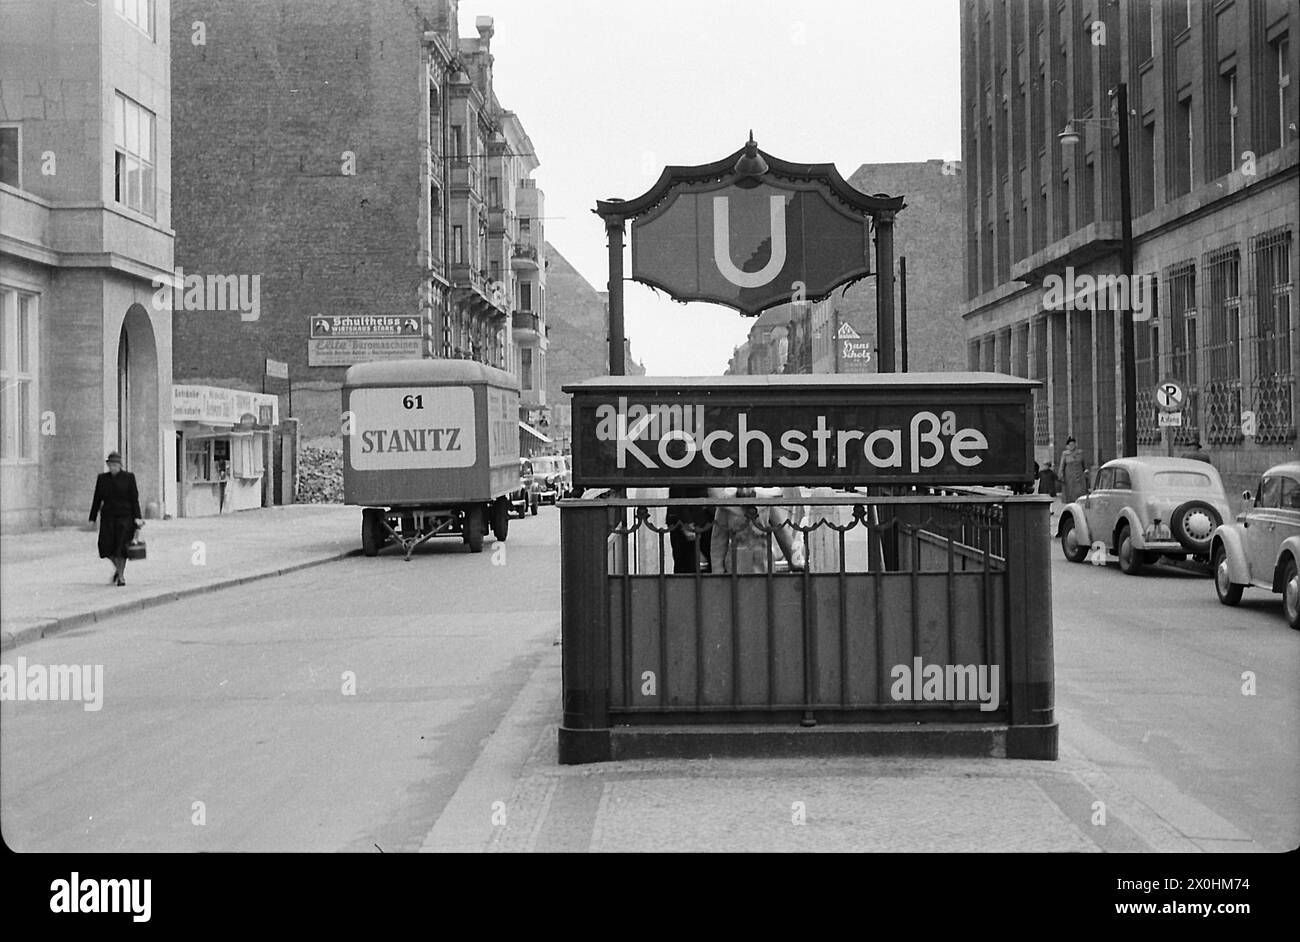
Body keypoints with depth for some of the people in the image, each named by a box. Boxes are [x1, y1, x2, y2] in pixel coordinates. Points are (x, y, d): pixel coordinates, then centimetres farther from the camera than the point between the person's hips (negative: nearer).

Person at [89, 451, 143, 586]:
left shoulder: (129, 477, 1)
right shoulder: (102, 478, 9)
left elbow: (134, 498, -1)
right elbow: (97, 499, 12)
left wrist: (137, 517, -9)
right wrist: (92, 519, 8)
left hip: (125, 516, -3)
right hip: (108, 517, 3)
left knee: (121, 547, -6)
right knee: (106, 546, -6)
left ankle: (121, 576, 7)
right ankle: (117, 567, 21)